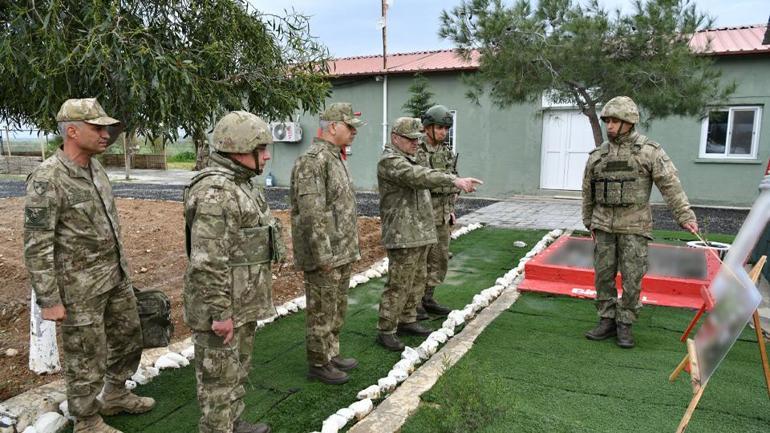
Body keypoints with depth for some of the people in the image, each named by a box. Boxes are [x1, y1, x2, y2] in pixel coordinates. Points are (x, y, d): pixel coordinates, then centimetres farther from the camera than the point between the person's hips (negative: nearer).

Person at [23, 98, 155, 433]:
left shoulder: (95, 167, 4)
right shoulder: (47, 179, -20)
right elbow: (36, 247, -19)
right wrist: (49, 301, -17)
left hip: (116, 276, 8)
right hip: (79, 286, -8)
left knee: (128, 337, 20)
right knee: (86, 355, 7)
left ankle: (115, 395, 42)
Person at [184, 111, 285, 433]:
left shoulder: (240, 183, 10)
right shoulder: (214, 191, -23)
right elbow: (207, 262, -26)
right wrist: (220, 313, -22)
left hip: (243, 302, 10)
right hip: (223, 307, -10)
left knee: (238, 370, 23)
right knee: (219, 377, 5)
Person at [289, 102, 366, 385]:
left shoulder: (336, 157, 14)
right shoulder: (312, 161, -18)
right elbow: (311, 214, -23)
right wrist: (323, 255, -22)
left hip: (342, 253, 9)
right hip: (325, 255, -9)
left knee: (337, 308, 19)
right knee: (321, 311, 4)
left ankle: (331, 354, 34)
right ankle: (318, 364, 19)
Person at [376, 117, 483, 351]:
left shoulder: (409, 159, 18)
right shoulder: (389, 161, -15)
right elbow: (419, 176, -31)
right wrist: (454, 180, -41)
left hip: (419, 233, 10)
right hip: (402, 235, -10)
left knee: (416, 281, 16)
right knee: (398, 285, -5)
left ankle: (407, 321, 29)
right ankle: (386, 331, 5)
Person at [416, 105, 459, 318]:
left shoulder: (447, 151, 11)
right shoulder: (415, 150, -13)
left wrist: (450, 209, 16)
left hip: (442, 215, 8)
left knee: (439, 259, 13)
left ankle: (427, 298, 27)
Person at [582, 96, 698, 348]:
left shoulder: (649, 151, -4)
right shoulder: (598, 155, 7)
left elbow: (670, 185, -9)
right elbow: (588, 192, 15)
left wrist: (685, 216, -16)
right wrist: (589, 222, 19)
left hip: (634, 226, -3)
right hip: (604, 226, 4)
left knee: (632, 278, 0)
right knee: (603, 275, 6)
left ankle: (625, 325, 13)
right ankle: (607, 321, 19)